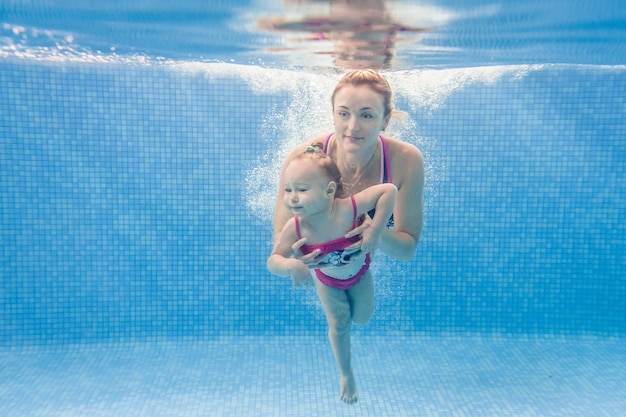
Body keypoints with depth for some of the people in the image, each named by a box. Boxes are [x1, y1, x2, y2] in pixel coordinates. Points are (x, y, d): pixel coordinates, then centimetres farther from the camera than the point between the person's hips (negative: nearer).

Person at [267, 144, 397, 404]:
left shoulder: (348, 209, -43)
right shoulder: (294, 228, -37)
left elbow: (390, 189, -38)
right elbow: (273, 261, -31)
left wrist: (374, 230, -42)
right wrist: (290, 265, -54)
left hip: (360, 273, 0)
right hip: (327, 280, 1)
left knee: (362, 318, 16)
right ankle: (346, 375, 39)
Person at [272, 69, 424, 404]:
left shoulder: (406, 161, -38)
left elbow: (408, 249, -30)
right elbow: (281, 238, -30)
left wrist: (378, 234, -52)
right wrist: (294, 256, -53)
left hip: (364, 251, 1)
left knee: (361, 316, 20)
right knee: (339, 320, 15)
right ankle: (346, 373, 51)